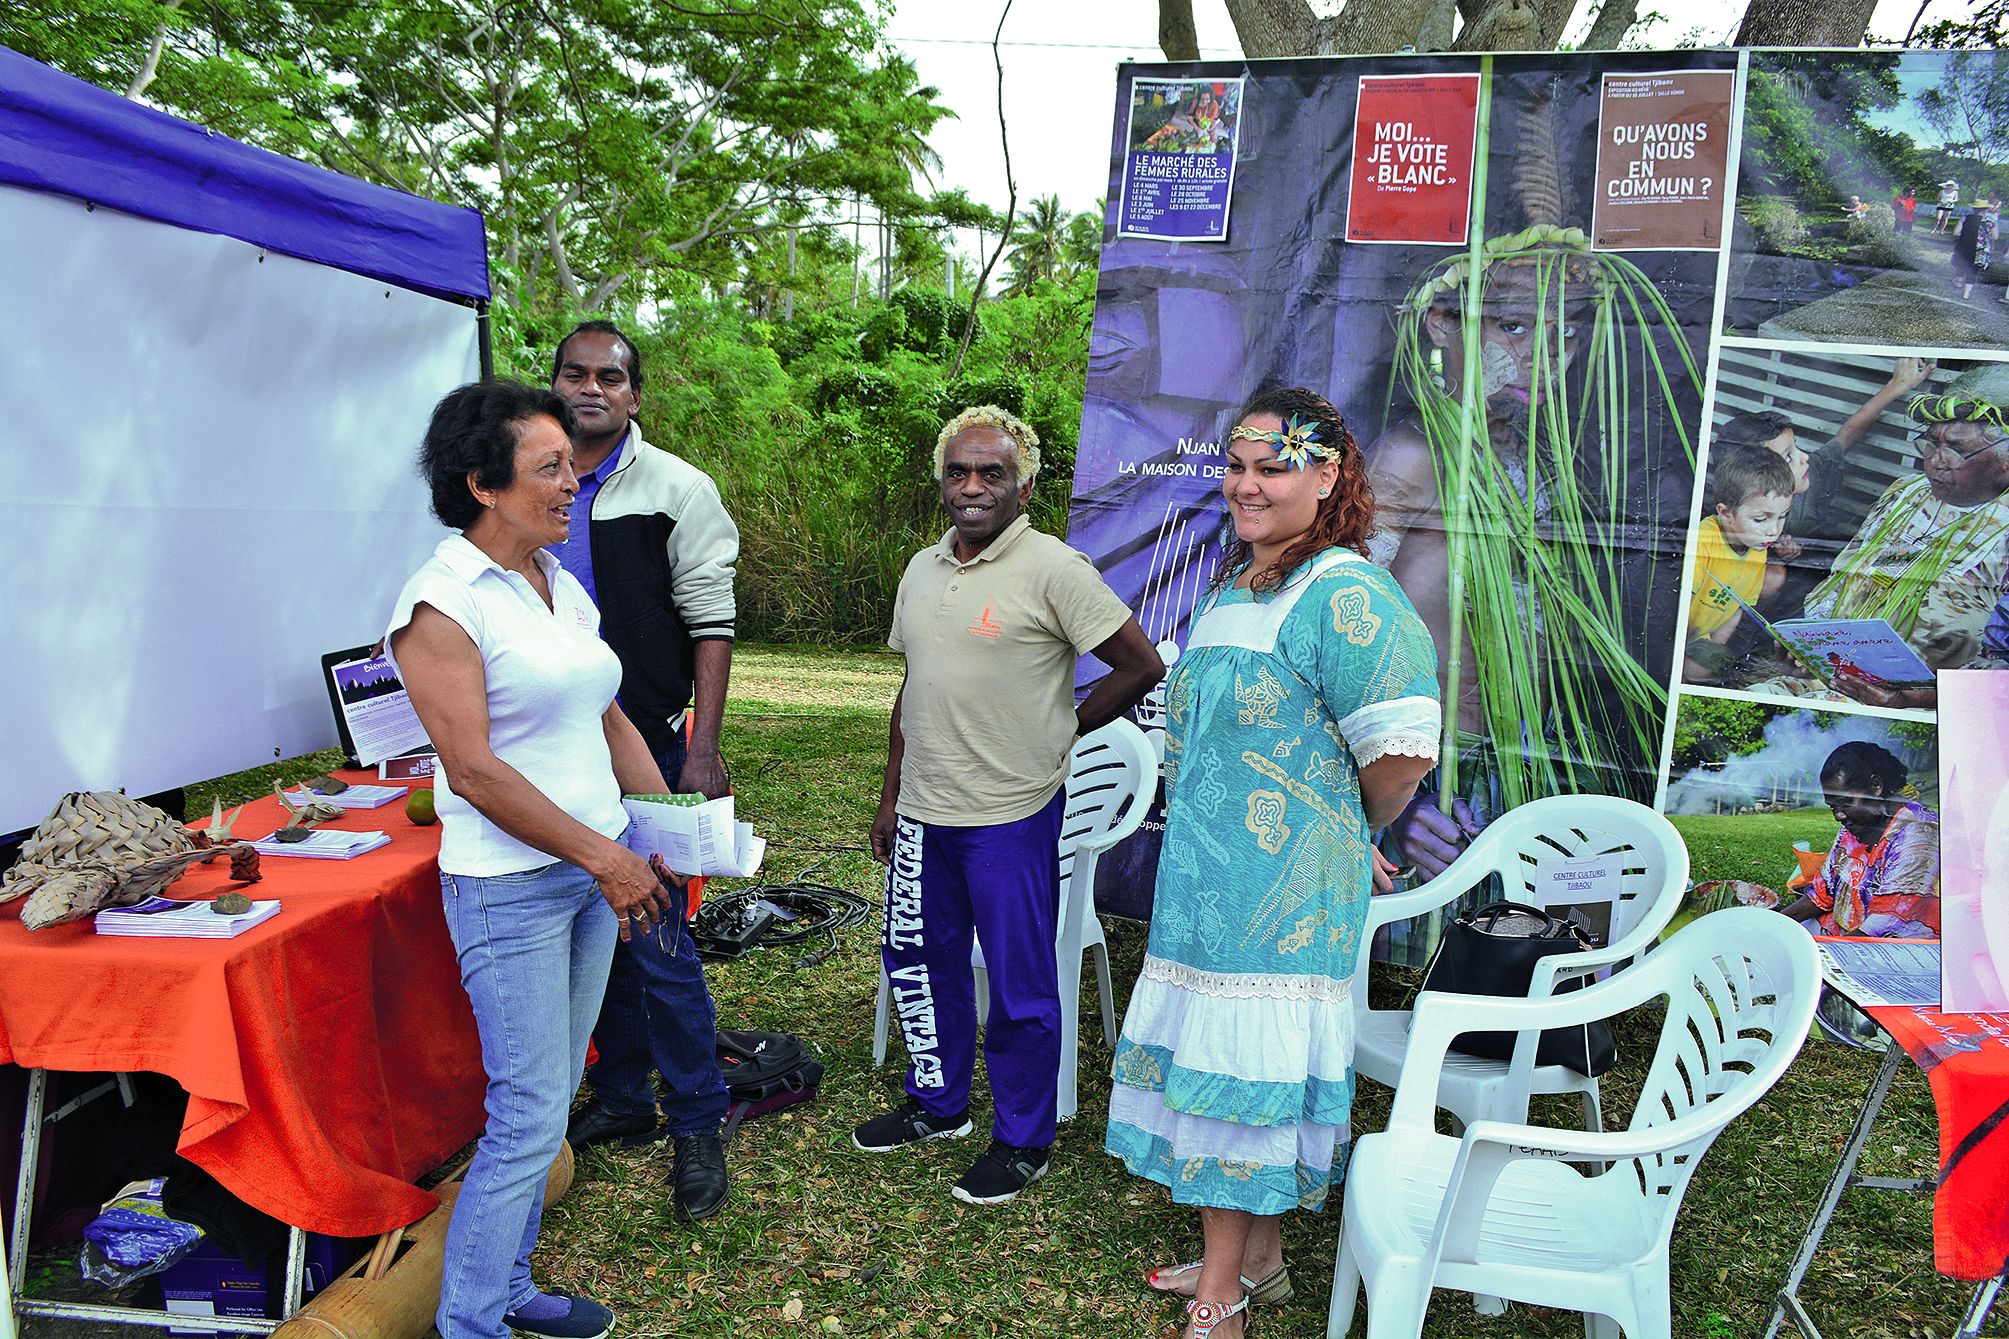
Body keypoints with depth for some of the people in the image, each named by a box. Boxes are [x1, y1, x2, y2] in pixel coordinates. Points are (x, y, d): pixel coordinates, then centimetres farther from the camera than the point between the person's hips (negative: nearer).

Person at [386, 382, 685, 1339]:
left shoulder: (565, 587, 10)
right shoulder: (442, 604, -15)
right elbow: (474, 769, -19)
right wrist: (604, 857, -17)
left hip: (594, 869, 8)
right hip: (510, 888, -8)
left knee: (549, 1101, 16)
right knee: (530, 1117, -2)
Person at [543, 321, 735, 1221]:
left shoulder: (677, 490, -4)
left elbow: (712, 627, -7)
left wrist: (703, 749, -14)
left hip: (645, 750, -5)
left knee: (657, 943, -4)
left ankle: (696, 1127, 10)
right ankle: (622, 1099, 30)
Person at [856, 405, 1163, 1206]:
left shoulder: (1051, 570, -12)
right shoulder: (923, 570, 10)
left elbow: (1142, 665, -10)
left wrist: (1065, 727, -4)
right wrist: (892, 796, 17)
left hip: (1011, 815, -7)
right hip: (924, 811, 7)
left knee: (1019, 983, 5)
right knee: (918, 958, 18)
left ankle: (1023, 1141, 22)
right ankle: (937, 1103, 39)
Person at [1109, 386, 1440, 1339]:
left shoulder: (1349, 598, -17)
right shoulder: (1232, 585, 12)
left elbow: (1400, 754, -22)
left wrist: (1347, 838, -3)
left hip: (1280, 890, -9)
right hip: (1206, 876, 9)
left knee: (1242, 1069, 1)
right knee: (1216, 1056, 16)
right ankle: (1257, 1260, 33)